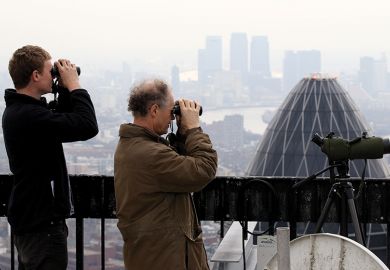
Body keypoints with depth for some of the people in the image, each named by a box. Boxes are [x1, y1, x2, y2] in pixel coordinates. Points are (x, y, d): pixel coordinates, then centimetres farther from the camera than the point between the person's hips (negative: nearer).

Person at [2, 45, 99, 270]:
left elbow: (61, 120, 22)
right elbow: (88, 126, -26)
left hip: (30, 218, 11)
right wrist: (74, 85, -14)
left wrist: (66, 90, 8)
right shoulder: (30, 116, -24)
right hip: (42, 224, -11)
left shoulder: (18, 110, 9)